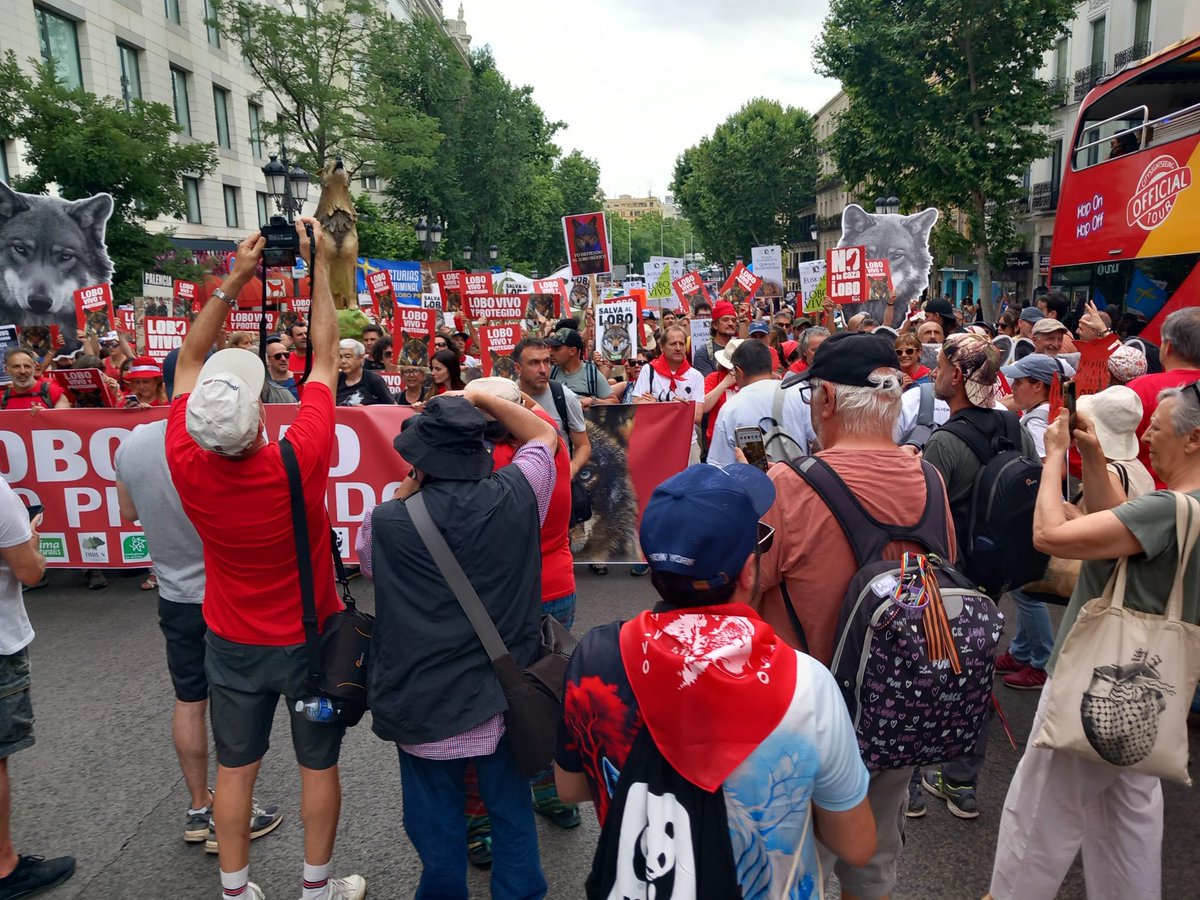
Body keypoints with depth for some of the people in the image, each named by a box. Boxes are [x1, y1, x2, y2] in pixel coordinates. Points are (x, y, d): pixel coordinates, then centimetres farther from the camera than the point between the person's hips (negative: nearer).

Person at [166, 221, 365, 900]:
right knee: (319, 764, 16)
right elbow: (325, 353, -16)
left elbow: (191, 359, -6)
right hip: (311, 638, -2)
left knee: (236, 767, 18)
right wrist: (318, 263, -8)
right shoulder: (299, 463, -29)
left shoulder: (189, 467, -22)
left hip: (234, 643, 3)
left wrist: (235, 279, -8)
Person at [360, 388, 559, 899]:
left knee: (438, 824, 19)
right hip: (504, 695, 2)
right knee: (511, 811, 20)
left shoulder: (387, 521, -17)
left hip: (425, 702, -1)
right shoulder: (515, 496, -13)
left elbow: (368, 561, 8)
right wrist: (481, 398, 9)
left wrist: (406, 492, 6)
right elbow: (544, 435, 7)